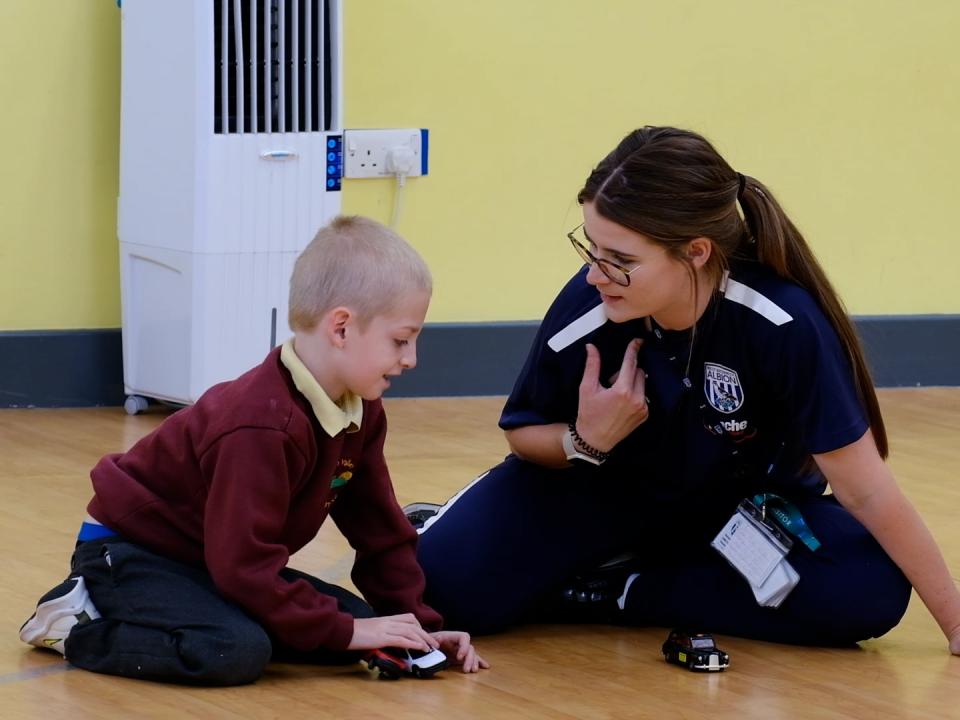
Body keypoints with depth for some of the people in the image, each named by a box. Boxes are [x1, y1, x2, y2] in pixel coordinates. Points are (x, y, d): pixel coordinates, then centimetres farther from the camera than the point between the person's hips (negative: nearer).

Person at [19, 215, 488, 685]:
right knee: (237, 651, -34)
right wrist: (344, 631, -29)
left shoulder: (360, 412, -2)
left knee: (356, 618, -3)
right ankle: (79, 625, -10)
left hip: (212, 558, 10)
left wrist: (417, 623, -4)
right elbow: (243, 563, -32)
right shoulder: (263, 426, -31)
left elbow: (381, 531, 6)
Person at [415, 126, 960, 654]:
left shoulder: (782, 324, -33)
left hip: (742, 503, 1)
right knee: (452, 578, -24)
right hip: (604, 492, -1)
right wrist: (586, 441, -27)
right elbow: (523, 433, -4)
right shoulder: (583, 312, -26)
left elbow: (867, 493, -24)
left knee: (871, 592, -28)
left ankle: (619, 593, -12)